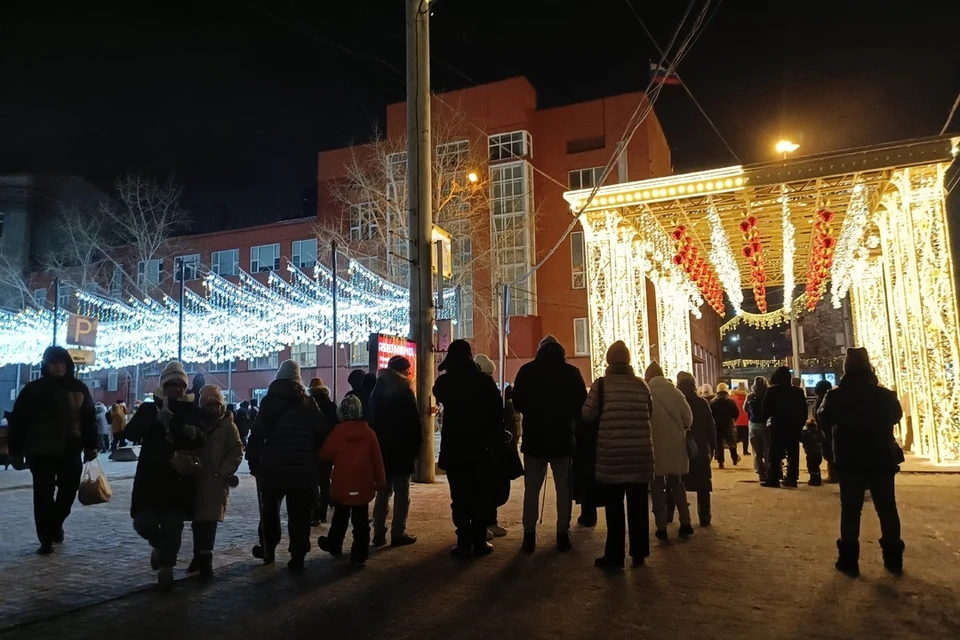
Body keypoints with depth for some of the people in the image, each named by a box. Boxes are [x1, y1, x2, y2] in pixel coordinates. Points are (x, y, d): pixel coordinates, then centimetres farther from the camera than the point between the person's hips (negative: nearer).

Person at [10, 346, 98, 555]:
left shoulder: (79, 388, 4)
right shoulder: (33, 389, -2)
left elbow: (89, 419, 6)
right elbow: (18, 422, -2)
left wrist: (90, 446, 3)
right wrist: (16, 451, -5)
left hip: (70, 451, 2)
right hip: (41, 452, -2)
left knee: (69, 490, 10)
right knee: (43, 495, 1)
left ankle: (56, 522, 37)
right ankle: (46, 539, 12)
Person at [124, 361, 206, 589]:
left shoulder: (191, 411, 7)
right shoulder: (149, 408, 6)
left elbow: (203, 440, -2)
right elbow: (130, 433, -8)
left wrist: (194, 432, -25)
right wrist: (156, 420, -23)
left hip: (179, 478, 0)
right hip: (151, 476, 0)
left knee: (173, 525, -2)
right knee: (144, 522, -4)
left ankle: (166, 567, 15)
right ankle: (159, 545, 29)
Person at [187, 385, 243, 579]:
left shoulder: (228, 426, -1)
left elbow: (237, 452, -4)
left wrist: (224, 472, -14)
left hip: (216, 480, -3)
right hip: (196, 479, 3)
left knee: (208, 520, -6)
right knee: (198, 519, 8)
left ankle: (204, 557, 1)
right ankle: (201, 556, 22)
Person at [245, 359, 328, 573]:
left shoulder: (270, 401, -3)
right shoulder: (309, 402, 4)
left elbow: (258, 433, -9)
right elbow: (321, 434, 2)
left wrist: (252, 459, -1)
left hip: (274, 467, -1)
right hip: (303, 469, 1)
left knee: (269, 509, 20)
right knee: (299, 515, 5)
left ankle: (268, 549, 29)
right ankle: (297, 558, 3)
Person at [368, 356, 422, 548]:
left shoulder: (377, 392, 11)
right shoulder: (404, 392, -9)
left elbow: (372, 419, 12)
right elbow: (414, 422, -11)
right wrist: (416, 446, -3)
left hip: (381, 449, 6)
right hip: (401, 449, -6)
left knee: (383, 492, 11)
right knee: (401, 493, 0)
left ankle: (379, 534, 10)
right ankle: (398, 534, 0)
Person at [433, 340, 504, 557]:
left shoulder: (444, 382, -3)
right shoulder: (484, 380, -5)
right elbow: (497, 412, -4)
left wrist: (446, 370, 18)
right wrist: (496, 440, 4)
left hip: (455, 446, 0)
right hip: (481, 445, 0)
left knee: (460, 497, 4)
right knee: (481, 495, 8)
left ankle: (464, 542, 2)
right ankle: (479, 541, 8)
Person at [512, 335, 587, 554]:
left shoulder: (526, 371, -3)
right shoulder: (572, 372, -3)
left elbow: (517, 403, 1)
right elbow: (582, 405, 0)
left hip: (534, 438, 0)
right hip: (563, 438, 0)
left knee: (531, 489, 6)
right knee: (564, 488, 8)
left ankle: (529, 536, 5)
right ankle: (562, 535, 8)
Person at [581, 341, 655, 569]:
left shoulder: (601, 384, -7)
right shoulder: (642, 385, 2)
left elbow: (587, 416, -7)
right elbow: (649, 414, 11)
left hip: (611, 453, -3)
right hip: (641, 452, 3)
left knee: (614, 506, 5)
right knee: (638, 505, 12)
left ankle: (615, 556, 9)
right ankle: (638, 553, 20)